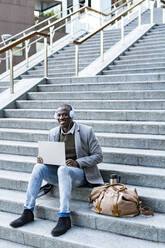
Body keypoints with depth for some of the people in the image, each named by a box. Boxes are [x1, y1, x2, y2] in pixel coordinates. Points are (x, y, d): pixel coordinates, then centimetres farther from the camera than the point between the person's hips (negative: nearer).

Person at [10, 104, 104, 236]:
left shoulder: (86, 131, -6)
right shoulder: (53, 133, 9)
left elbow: (98, 156, -6)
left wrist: (77, 163, -20)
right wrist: (43, 159, -7)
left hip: (79, 173, -5)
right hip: (59, 171, 5)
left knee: (63, 169, -37)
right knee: (39, 167, -22)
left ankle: (65, 218, -38)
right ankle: (28, 212, -20)